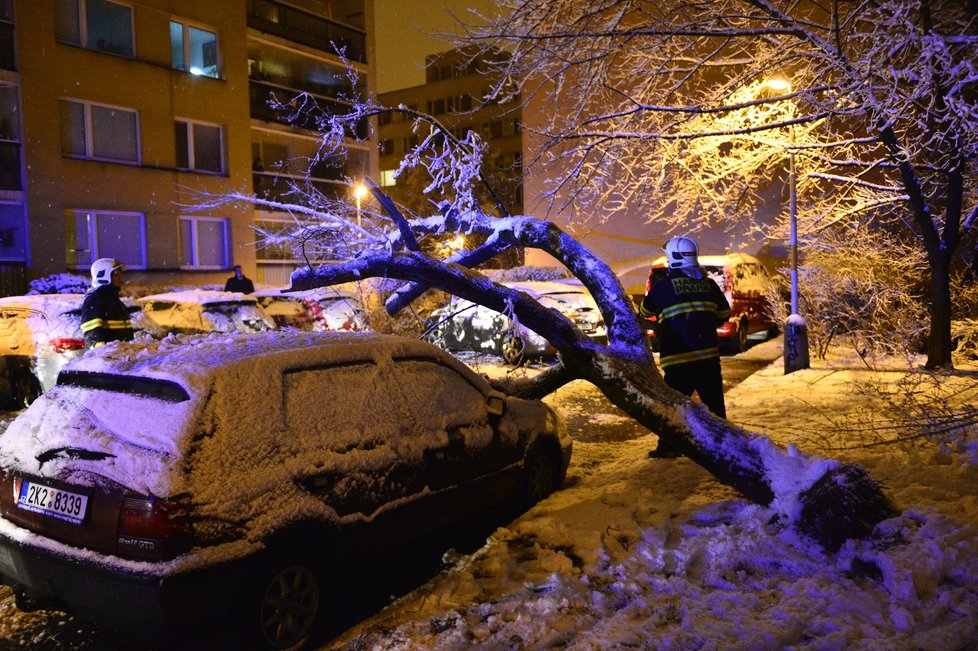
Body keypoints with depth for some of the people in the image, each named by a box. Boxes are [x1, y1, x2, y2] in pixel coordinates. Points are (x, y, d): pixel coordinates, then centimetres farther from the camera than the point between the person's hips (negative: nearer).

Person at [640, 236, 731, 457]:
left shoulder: (663, 286, -6)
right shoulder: (708, 283, 6)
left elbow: (645, 311, 12)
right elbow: (724, 314, 16)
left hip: (679, 357, -4)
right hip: (709, 354, 4)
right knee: (714, 400, 14)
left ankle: (668, 446, 4)